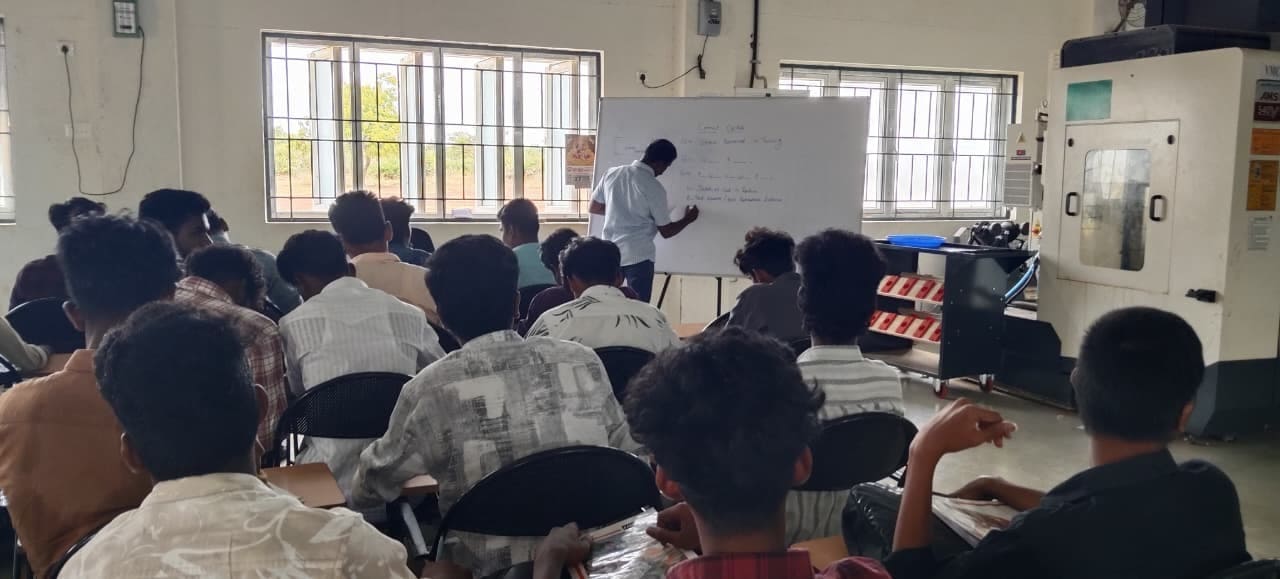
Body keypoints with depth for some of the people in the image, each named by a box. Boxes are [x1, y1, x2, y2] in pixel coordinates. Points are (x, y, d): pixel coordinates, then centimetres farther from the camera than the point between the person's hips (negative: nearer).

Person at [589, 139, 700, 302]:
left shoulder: (612, 174, 3)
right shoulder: (654, 188, -11)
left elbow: (594, 208, 13)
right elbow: (666, 232, -4)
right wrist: (688, 219, 14)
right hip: (638, 256, -5)